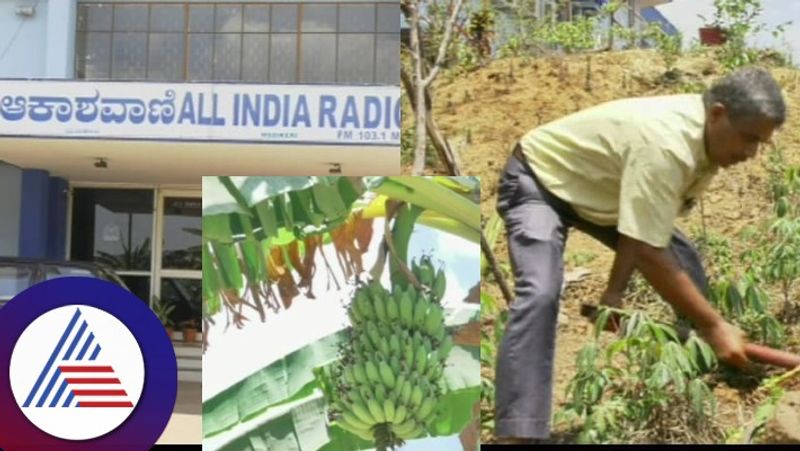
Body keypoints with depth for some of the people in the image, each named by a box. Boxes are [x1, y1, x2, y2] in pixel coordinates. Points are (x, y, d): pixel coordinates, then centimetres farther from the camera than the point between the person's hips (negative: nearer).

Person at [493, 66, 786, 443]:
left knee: (686, 262, 3)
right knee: (540, 293, -29)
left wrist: (615, 290, -14)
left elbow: (641, 232, -7)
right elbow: (649, 254, -38)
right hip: (539, 179, -9)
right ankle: (518, 433, -30)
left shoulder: (706, 139, -11)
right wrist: (714, 326, -32)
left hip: (598, 189, 9)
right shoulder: (666, 144, -39)